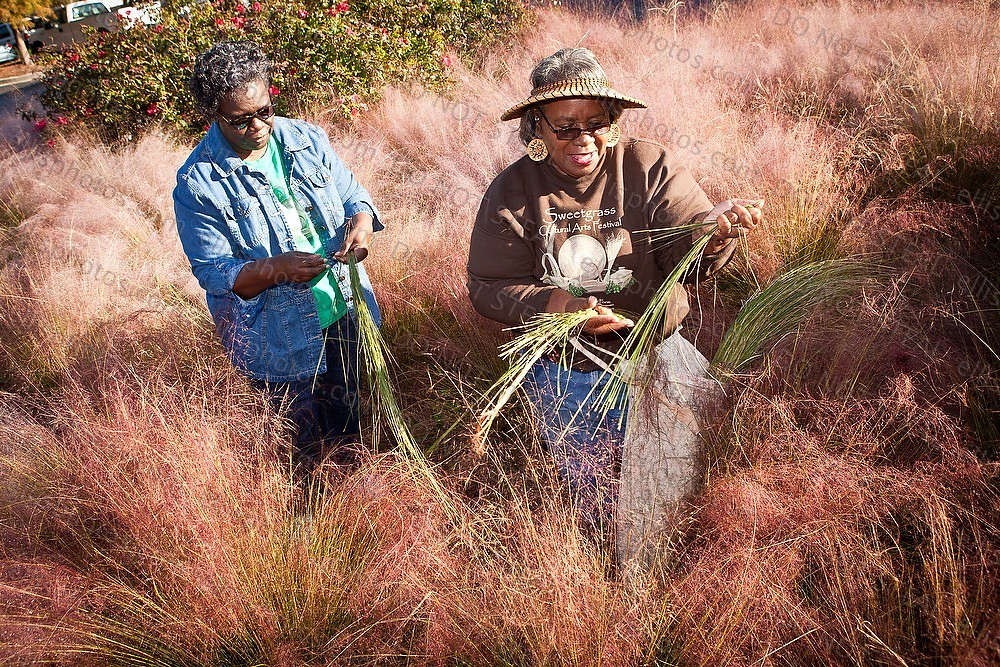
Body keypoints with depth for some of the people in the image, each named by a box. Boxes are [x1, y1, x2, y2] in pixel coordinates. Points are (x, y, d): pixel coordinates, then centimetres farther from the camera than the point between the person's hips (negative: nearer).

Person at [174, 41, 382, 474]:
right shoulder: (198, 184, -17)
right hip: (279, 339, -4)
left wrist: (361, 219, -19)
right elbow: (213, 271, -15)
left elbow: (353, 195, 6)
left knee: (347, 424, 25)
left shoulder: (306, 140, -4)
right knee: (307, 446, 15)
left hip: (345, 312, 4)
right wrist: (276, 268, -32)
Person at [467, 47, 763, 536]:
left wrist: (714, 230, -43)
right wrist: (557, 306, -29)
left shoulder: (648, 167, -11)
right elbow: (488, 288, -12)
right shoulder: (513, 192, -9)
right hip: (562, 370, 0)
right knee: (594, 507, 16)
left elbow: (685, 255, -19)